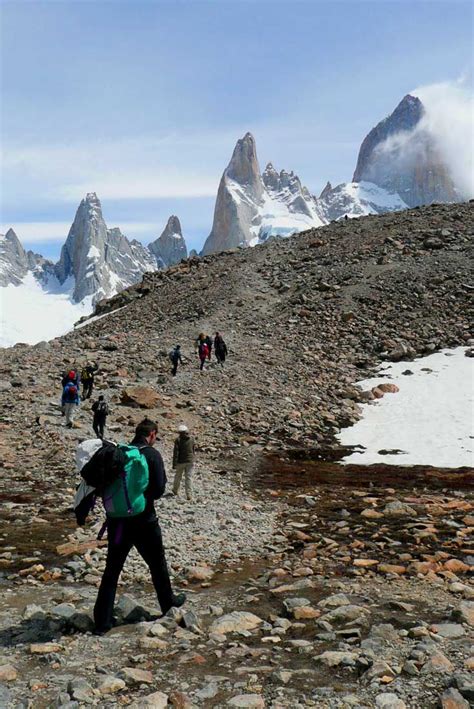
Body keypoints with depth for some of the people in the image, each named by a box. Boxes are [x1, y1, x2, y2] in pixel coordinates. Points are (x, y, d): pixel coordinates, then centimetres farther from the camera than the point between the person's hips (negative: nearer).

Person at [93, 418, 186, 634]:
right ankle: (168, 602, 37)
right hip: (144, 520, -3)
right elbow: (159, 489, -14)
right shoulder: (152, 455, -11)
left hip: (117, 521, 4)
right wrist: (146, 496, 6)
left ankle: (102, 621, 8)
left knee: (112, 570, 8)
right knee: (157, 564, 18)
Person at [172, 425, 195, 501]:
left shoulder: (178, 440, -13)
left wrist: (174, 464, -11)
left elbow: (175, 453, -14)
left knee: (178, 476, 17)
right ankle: (189, 494, -4)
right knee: (188, 477, 4)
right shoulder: (191, 439, -1)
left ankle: (175, 490, 35)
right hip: (190, 461, 2)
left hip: (181, 461, -2)